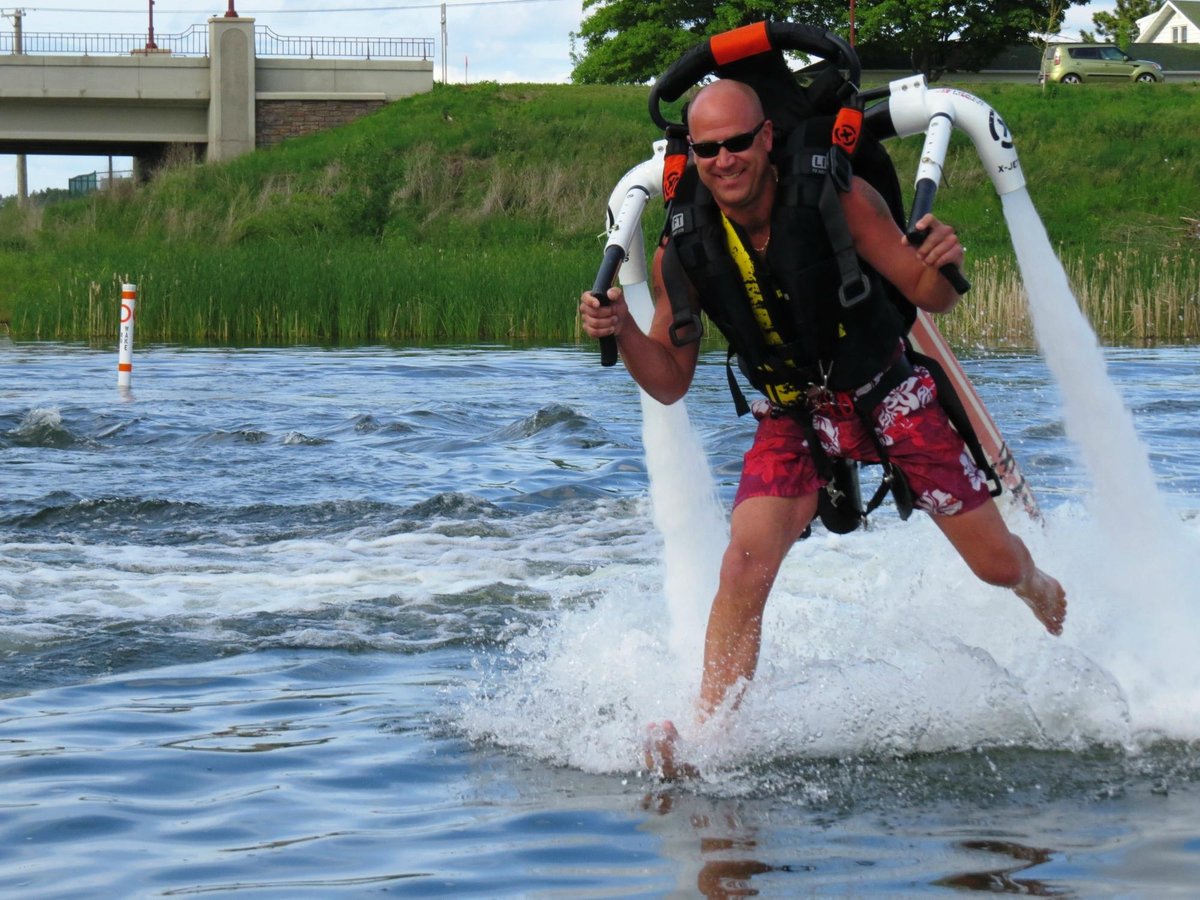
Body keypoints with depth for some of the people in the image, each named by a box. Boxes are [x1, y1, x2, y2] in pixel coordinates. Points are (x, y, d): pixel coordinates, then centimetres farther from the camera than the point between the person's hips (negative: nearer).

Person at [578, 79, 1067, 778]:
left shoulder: (838, 200, -20)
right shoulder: (684, 251, -14)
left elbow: (930, 298, -13)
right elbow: (671, 382, -6)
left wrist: (943, 263, -36)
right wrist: (623, 333, -25)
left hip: (893, 393, -1)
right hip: (794, 416, 1)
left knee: (997, 565, 5)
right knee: (745, 565, -24)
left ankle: (1038, 590, 43)